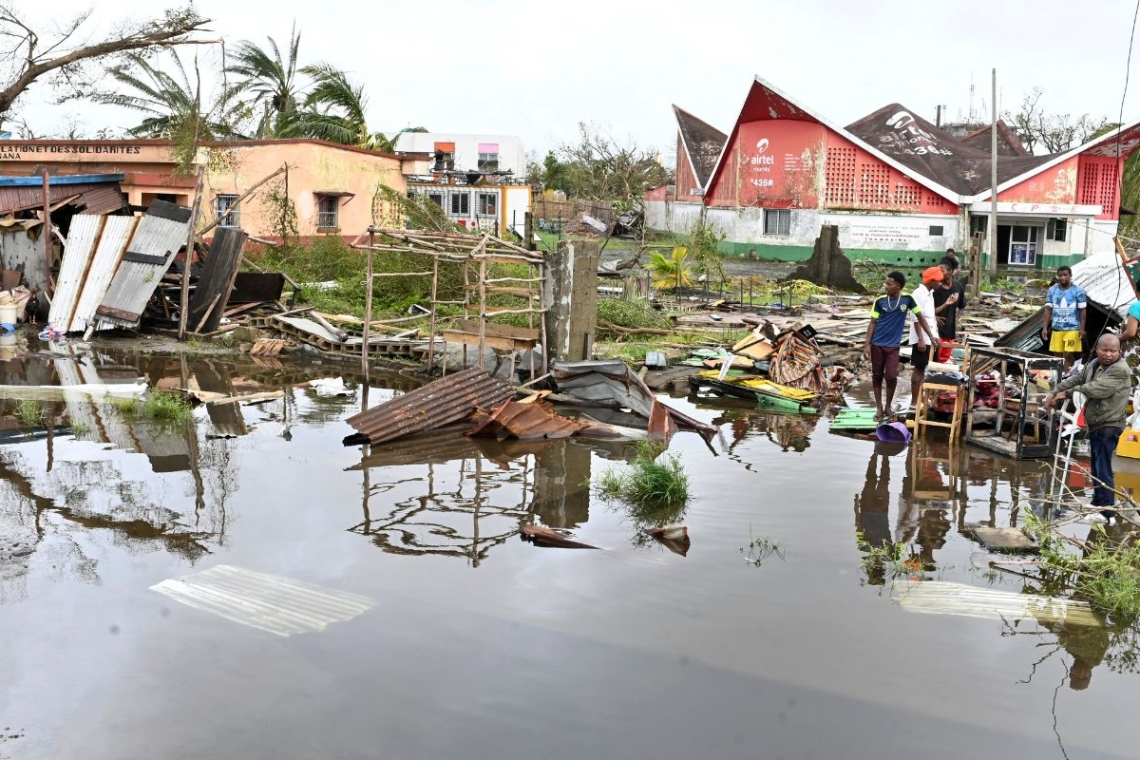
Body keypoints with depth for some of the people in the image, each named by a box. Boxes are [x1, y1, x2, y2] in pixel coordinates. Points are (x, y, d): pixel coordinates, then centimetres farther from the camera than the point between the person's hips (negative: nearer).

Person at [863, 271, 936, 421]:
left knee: (891, 377, -6)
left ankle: (888, 407, 15)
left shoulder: (907, 299, -5)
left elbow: (920, 317, 6)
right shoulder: (880, 301, -5)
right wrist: (866, 345, -7)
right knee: (877, 376, 6)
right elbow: (872, 323, -1)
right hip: (877, 344, 1)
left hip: (893, 346, -1)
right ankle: (879, 409, 16)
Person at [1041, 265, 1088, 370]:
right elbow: (1048, 309, 7)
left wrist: (1082, 328, -8)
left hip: (1072, 328, -3)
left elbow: (1083, 310, -3)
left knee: (1068, 354, -8)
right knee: (1057, 354, 7)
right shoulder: (1052, 290, 5)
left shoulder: (1078, 290, -4)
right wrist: (1045, 327, 2)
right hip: (1056, 328, 4)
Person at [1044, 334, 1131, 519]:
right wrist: (1054, 393, -2)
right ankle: (1097, 504, 35)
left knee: (1103, 469, -12)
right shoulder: (1093, 364, 10)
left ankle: (1106, 514, -9)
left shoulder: (1120, 370, -18)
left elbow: (1096, 389, -26)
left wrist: (1067, 393, -18)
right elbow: (1075, 379, 12)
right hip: (1095, 425, 9)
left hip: (1109, 426, -9)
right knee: (1096, 468, 21)